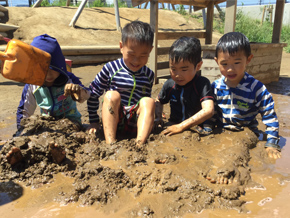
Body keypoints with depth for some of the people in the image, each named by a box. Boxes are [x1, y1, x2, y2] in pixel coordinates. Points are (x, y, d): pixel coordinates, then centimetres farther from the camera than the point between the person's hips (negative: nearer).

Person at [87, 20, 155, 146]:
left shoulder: (149, 75, 4)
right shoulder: (111, 69, -5)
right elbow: (93, 94, 1)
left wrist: (149, 119, 12)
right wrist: (94, 121, 4)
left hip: (135, 123, 2)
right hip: (112, 121, -2)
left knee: (148, 101, -23)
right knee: (112, 95, -27)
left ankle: (140, 144, -36)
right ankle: (110, 143, -35)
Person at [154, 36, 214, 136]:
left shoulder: (203, 83, -12)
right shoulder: (169, 85, 3)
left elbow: (208, 110, -25)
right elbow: (158, 101, 24)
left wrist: (181, 126, -28)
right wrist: (158, 117, 4)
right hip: (173, 126, 3)